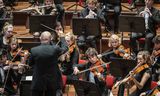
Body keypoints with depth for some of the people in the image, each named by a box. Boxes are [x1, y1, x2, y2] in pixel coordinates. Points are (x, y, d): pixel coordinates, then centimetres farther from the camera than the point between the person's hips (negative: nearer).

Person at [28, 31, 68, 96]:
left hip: (38, 83, -1)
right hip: (52, 82, 1)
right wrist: (62, 37, 25)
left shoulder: (34, 50, -13)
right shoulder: (55, 49, -13)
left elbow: (30, 64, 3)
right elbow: (65, 48, 9)